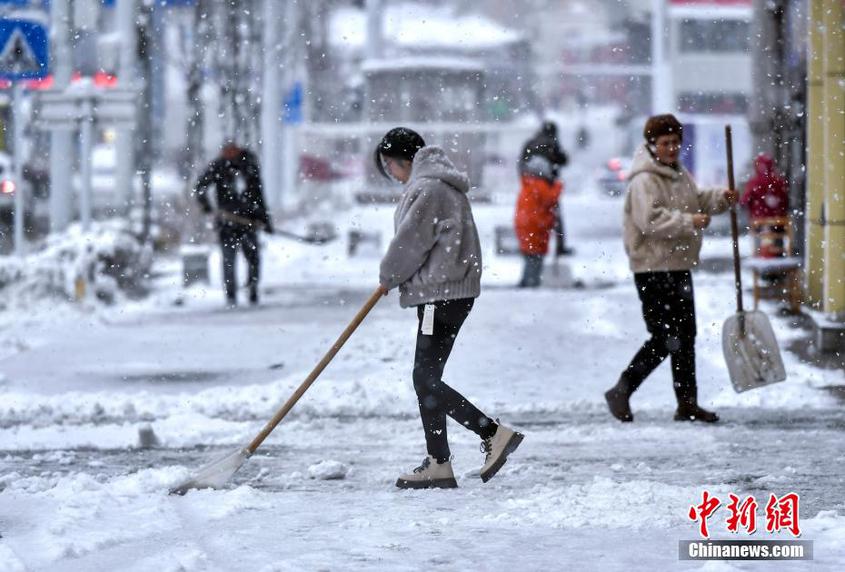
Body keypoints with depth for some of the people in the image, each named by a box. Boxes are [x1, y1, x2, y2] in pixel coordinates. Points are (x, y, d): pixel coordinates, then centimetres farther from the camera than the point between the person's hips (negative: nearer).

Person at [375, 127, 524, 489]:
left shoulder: (427, 188, -14)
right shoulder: (441, 184, 20)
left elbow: (411, 241, -13)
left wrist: (388, 276, 3)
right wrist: (395, 277, 16)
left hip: (443, 293, -11)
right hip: (443, 292, 11)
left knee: (427, 379, -11)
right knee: (426, 379, 11)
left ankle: (494, 433, -13)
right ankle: (438, 464, 13)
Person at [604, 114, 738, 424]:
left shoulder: (680, 174, 13)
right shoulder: (644, 181, -16)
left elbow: (696, 201, 27)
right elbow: (651, 220, -27)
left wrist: (720, 198, 9)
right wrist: (689, 222, -28)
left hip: (679, 265, 10)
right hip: (653, 269, -10)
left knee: (685, 336, 12)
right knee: (664, 337, -10)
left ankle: (688, 403, 19)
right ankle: (621, 392, 1)